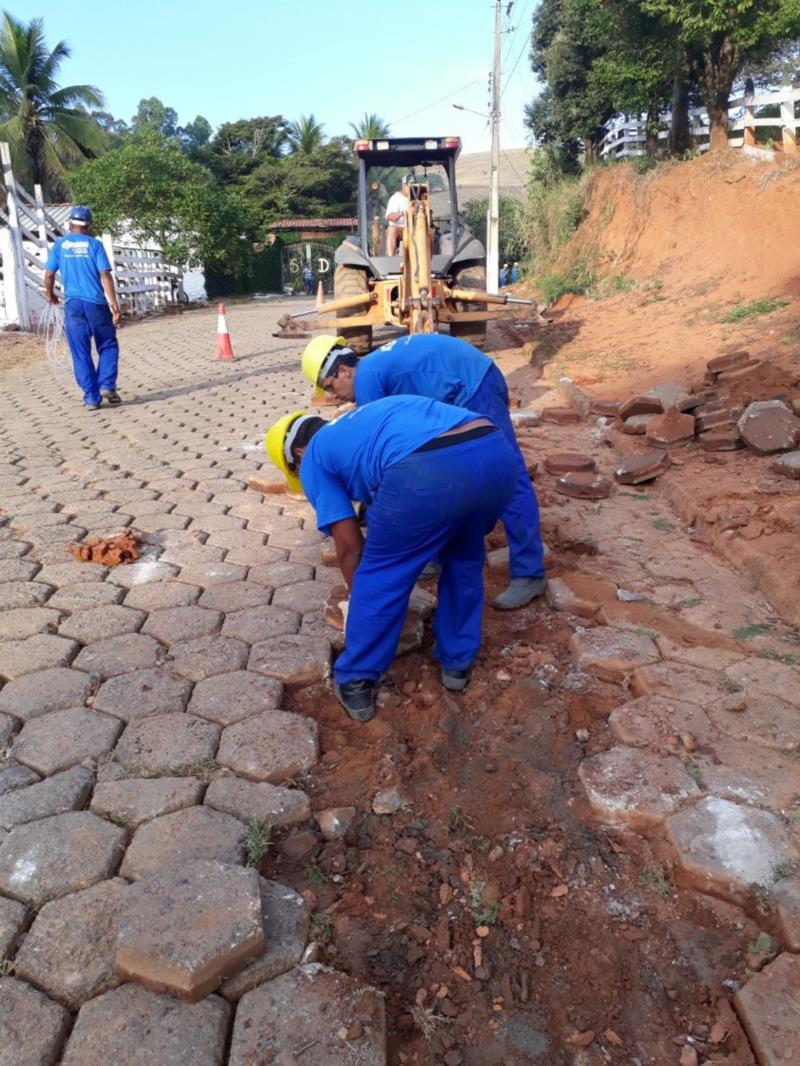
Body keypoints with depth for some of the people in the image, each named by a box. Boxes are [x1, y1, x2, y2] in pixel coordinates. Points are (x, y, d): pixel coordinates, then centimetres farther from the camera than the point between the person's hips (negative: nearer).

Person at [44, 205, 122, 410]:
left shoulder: (60, 244, 8)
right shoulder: (94, 244, 2)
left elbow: (49, 274, 6)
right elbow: (105, 275, -7)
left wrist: (49, 295, 26)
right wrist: (114, 305, -8)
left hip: (72, 304, 2)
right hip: (96, 303, -2)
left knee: (80, 353, 5)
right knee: (108, 347, 12)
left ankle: (91, 397, 4)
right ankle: (107, 386, -3)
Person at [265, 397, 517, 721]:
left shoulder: (314, 459, 23)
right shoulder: (367, 417, 43)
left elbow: (350, 546, 22)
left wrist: (360, 601, 38)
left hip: (427, 471, -7)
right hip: (496, 453, 7)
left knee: (380, 577, 18)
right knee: (464, 559, 32)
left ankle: (355, 684, 32)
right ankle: (458, 662, 44)